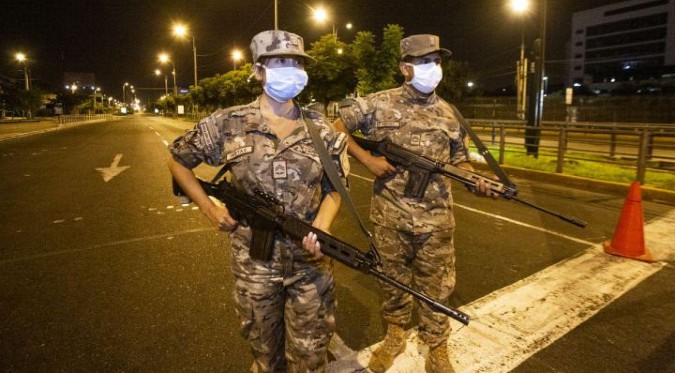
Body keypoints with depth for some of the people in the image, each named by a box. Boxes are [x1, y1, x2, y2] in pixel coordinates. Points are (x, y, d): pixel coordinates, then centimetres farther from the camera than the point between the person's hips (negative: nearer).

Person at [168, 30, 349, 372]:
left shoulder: (319, 128, -1)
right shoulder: (229, 124, -6)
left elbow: (334, 188, 6)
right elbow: (177, 160, 8)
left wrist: (320, 228, -13)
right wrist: (209, 209, 0)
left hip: (310, 259, 1)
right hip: (254, 260, 0)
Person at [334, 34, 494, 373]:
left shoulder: (448, 114, 6)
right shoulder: (380, 104, -3)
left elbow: (459, 159, 13)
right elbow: (335, 129, 0)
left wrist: (475, 181, -9)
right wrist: (367, 159, -11)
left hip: (436, 220, 2)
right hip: (391, 217, -1)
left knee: (436, 287, 11)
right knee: (394, 280, 17)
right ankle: (395, 336, 40)